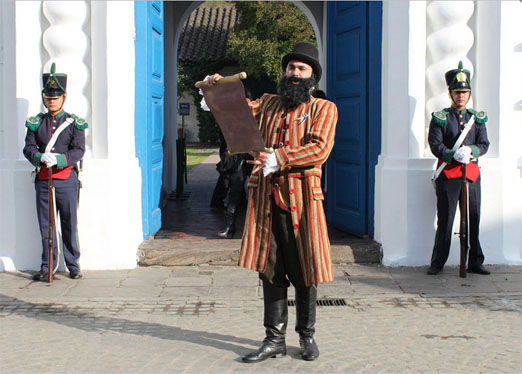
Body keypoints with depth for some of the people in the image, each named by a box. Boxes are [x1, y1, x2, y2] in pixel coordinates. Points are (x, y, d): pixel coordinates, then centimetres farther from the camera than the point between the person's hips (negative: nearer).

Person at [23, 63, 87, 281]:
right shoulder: (36, 123, 9)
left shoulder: (74, 123, 2)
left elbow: (79, 151, -8)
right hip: (43, 181, 2)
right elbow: (28, 148, 1)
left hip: (67, 180, -2)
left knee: (69, 225, 3)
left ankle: (73, 265, 15)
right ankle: (47, 266, 16)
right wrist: (41, 157, -21)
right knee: (46, 226, 6)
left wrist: (59, 159, -24)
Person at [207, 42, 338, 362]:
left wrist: (278, 158, -20)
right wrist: (216, 89, 0)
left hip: (301, 198, -3)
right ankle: (275, 339, 12)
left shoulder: (323, 108, 6)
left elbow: (320, 148, -9)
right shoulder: (268, 103, 20)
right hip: (265, 198, 4)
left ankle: (307, 336, 18)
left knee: (304, 270, 2)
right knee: (270, 270, 5)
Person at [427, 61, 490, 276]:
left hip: (472, 173, 3)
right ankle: (437, 263, 9)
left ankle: (475, 263, 16)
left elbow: (484, 145, 5)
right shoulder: (440, 118, 2)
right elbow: (435, 145, -7)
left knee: (473, 219, 6)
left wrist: (471, 150, -16)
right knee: (445, 220, -1)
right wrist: (454, 155, -24)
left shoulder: (477, 118, 13)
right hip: (448, 174, -3)